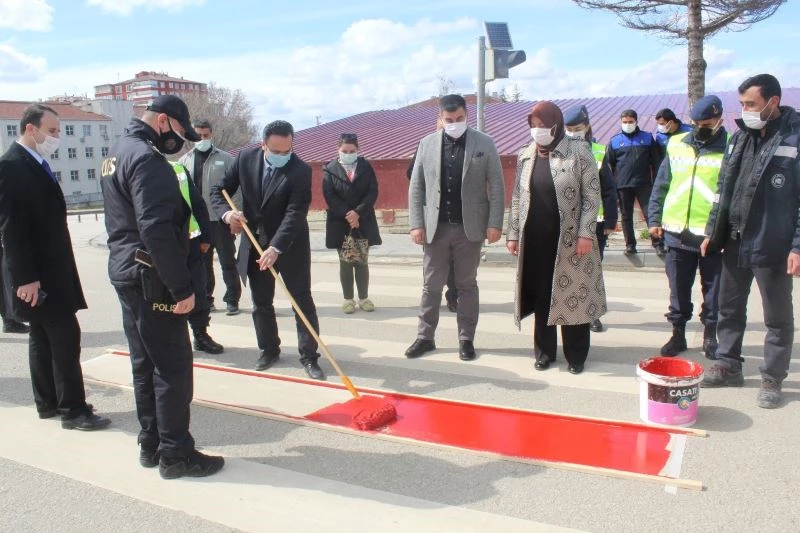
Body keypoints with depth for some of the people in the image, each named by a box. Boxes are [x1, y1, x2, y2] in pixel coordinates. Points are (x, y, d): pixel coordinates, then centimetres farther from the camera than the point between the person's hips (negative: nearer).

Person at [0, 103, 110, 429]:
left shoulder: (36, 164, 13)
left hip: (48, 268, 10)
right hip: (36, 273, -10)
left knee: (44, 337, 15)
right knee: (65, 336, -7)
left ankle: (47, 402, 25)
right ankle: (73, 409, 1)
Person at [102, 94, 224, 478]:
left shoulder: (117, 152, 16)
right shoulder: (146, 158, -17)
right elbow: (156, 230, -25)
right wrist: (181, 287, -22)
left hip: (127, 274, 10)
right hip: (151, 280, -10)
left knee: (145, 364, 16)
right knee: (173, 368, -2)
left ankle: (150, 445, 25)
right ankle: (176, 454, 6)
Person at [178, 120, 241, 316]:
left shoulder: (225, 159, 1)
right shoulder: (185, 161, 8)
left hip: (221, 220, -3)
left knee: (228, 261, 3)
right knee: (202, 263, 12)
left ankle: (232, 300, 11)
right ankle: (205, 299, 22)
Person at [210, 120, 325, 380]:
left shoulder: (301, 170, -19)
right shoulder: (245, 158, -7)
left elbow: (295, 213, -27)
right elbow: (218, 190, -1)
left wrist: (276, 248, -38)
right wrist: (227, 213, -23)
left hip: (290, 245, -3)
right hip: (255, 243, 4)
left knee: (302, 301, -1)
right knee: (260, 302, 12)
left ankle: (309, 356, 8)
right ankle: (269, 349, 29)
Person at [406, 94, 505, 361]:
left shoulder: (484, 143, -1)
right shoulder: (427, 144, 4)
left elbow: (496, 186, -2)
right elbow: (416, 187, 4)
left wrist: (495, 223, -8)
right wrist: (416, 223, -3)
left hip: (469, 227, -1)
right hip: (436, 227, 2)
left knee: (467, 285, 9)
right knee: (431, 285, 8)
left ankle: (466, 339, 19)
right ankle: (425, 336, 20)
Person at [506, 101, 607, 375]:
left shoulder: (579, 151, -4)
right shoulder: (525, 155, 8)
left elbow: (592, 195, -6)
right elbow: (517, 197, 12)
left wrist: (585, 233, -12)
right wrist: (513, 234, 8)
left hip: (569, 239, -3)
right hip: (534, 240, 4)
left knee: (572, 295, 4)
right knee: (541, 296, 9)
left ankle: (576, 355, 19)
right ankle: (544, 352, 22)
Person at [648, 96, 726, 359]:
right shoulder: (676, 145, 6)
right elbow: (660, 186, 10)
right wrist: (654, 219, 5)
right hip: (677, 233, 3)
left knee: (713, 291, 10)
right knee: (678, 291, 12)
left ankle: (710, 337, 26)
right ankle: (678, 334, 25)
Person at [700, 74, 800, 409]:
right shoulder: (740, 137, 7)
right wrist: (712, 231, 11)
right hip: (735, 243, 6)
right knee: (729, 309, 16)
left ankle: (772, 379, 22)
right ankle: (728, 366, 31)